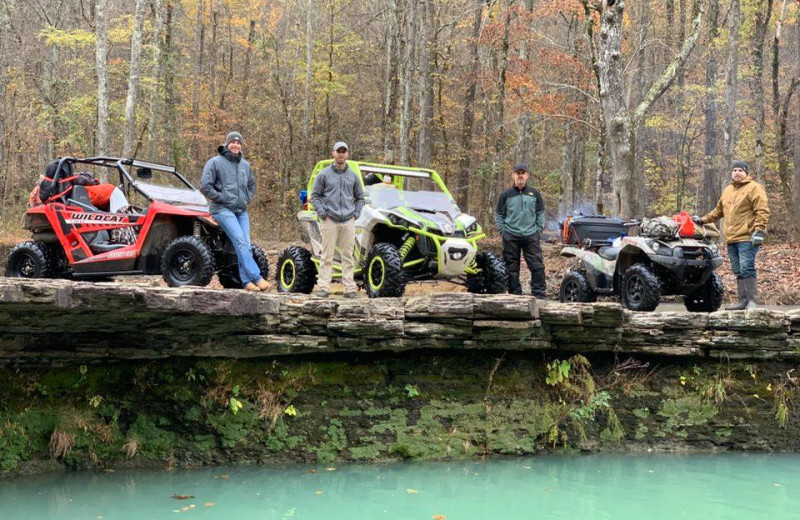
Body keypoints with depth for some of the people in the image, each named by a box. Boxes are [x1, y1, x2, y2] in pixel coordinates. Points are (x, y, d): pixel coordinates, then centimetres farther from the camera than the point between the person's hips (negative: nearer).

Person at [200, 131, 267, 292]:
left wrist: (247, 199, 14)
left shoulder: (245, 165, 15)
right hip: (223, 210, -6)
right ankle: (256, 278, -23)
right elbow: (205, 187, -7)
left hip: (241, 210, 6)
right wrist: (222, 198, -10)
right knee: (240, 242, -18)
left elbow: (252, 185, 31)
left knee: (246, 244, -2)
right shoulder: (215, 162, -3)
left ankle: (247, 281, 0)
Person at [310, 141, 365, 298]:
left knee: (348, 256, 3)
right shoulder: (324, 174, 4)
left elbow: (360, 197, 20)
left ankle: (350, 288, 6)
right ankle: (324, 287, -1)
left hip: (348, 222, 2)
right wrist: (322, 213, -5)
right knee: (327, 256, -3)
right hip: (330, 221, -2)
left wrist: (356, 214, 6)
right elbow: (315, 196, 6)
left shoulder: (353, 176, 13)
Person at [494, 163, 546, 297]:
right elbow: (498, 214, 10)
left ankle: (539, 295, 1)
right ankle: (515, 295, 11)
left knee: (537, 266, -5)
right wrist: (503, 230, 1)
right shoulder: (506, 195, 6)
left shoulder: (535, 194, 9)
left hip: (531, 236, 0)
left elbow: (541, 213, 14)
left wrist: (538, 228, 4)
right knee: (512, 269, 4)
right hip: (511, 237, 0)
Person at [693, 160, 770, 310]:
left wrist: (759, 230, -19)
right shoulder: (728, 191, 21)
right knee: (738, 271, 8)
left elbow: (763, 211, -10)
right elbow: (718, 211, 31)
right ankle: (743, 301, 12)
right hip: (731, 239, 8)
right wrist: (702, 220, 24)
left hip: (747, 238, -7)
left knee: (746, 268, -13)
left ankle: (751, 301, -10)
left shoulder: (754, 188, -3)